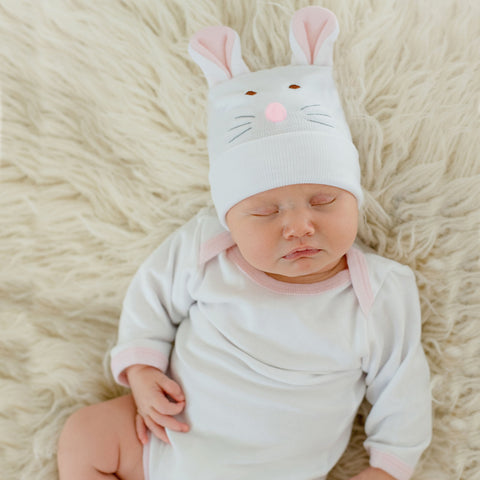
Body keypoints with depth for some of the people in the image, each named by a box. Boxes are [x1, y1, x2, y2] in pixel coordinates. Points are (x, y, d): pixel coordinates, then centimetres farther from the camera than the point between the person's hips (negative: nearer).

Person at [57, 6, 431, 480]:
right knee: (82, 437, -5)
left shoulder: (382, 296, -15)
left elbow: (401, 390, -2)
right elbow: (152, 293, 4)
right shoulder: (202, 248, -13)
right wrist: (140, 369, -5)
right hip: (171, 438, 2)